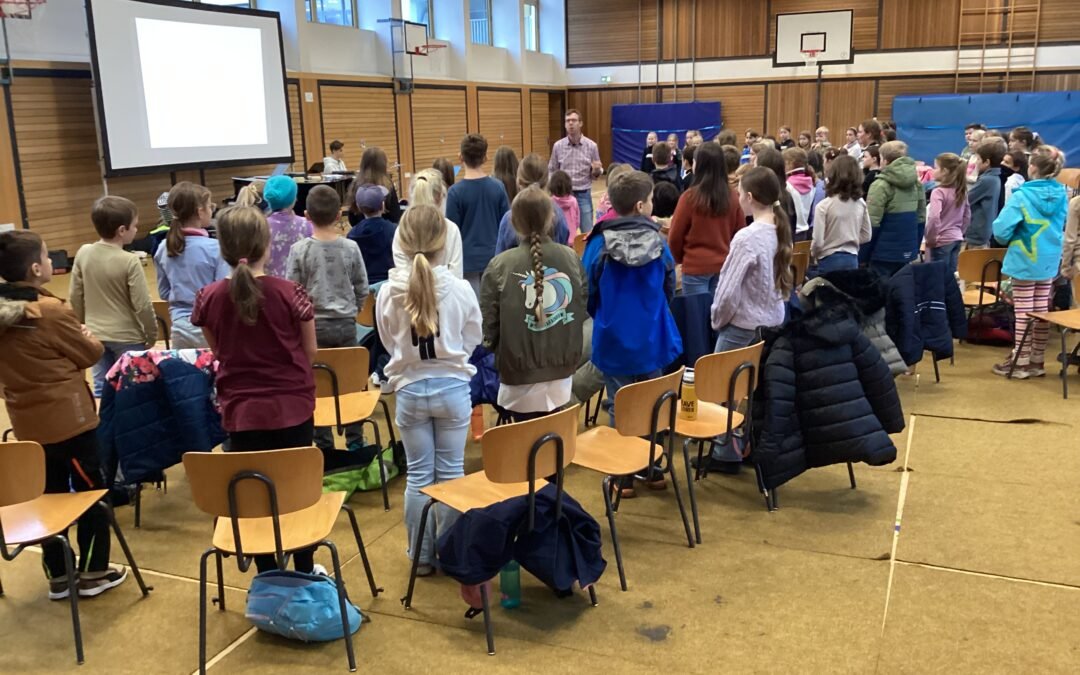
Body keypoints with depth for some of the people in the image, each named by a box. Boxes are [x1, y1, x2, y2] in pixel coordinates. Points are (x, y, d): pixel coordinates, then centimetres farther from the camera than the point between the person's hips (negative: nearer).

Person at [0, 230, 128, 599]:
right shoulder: (52, 311, -20)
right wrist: (88, 336, 13)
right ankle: (93, 573, 17)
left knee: (50, 495, 16)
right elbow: (90, 354, -7)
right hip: (68, 417, -7)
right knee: (91, 491, 9)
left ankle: (58, 577, 26)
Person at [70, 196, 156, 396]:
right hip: (127, 337, -5)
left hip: (96, 335, 5)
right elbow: (142, 305, -16)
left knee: (102, 388, 13)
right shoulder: (129, 261, -19)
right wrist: (152, 334, -2)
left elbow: (75, 296, 4)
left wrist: (83, 324, 18)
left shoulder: (83, 253, -3)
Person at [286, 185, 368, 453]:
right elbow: (362, 289, 2)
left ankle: (324, 444, 11)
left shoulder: (299, 250, -8)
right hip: (345, 323, 1)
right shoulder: (350, 248, -4)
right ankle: (354, 441, 18)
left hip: (314, 324, -1)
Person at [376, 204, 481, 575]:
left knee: (418, 474, 11)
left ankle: (421, 555, 21)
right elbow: (473, 338, 2)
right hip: (453, 387, -1)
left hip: (409, 389, 1)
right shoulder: (460, 288, -12)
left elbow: (388, 342, 3)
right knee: (450, 472, 11)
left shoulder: (389, 292, -10)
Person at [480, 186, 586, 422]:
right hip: (561, 371, 3)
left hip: (520, 376, -3)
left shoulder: (500, 265, -14)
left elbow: (488, 323, -7)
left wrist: (498, 350, 14)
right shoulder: (572, 258, -3)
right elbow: (583, 311, 7)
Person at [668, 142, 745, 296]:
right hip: (725, 265, 4)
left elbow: (675, 235, -5)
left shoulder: (690, 197, -13)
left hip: (696, 266, -4)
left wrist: (678, 259, 12)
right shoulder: (732, 197, -3)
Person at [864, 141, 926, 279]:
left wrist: (861, 255, -9)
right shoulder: (916, 184, 9)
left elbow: (872, 223, -16)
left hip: (884, 253, -7)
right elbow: (921, 218, 14)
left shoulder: (881, 185, -13)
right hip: (907, 252, 7)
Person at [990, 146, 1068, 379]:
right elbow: (1063, 227, 14)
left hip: (1024, 260, -6)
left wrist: (1010, 240, 0)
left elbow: (1001, 228, -20)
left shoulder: (1022, 196, -18)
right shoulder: (1061, 195, 0)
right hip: (1050, 261, 6)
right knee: (1042, 312, 12)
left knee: (1023, 313, 1)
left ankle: (1020, 362, 8)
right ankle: (1037, 361, 20)